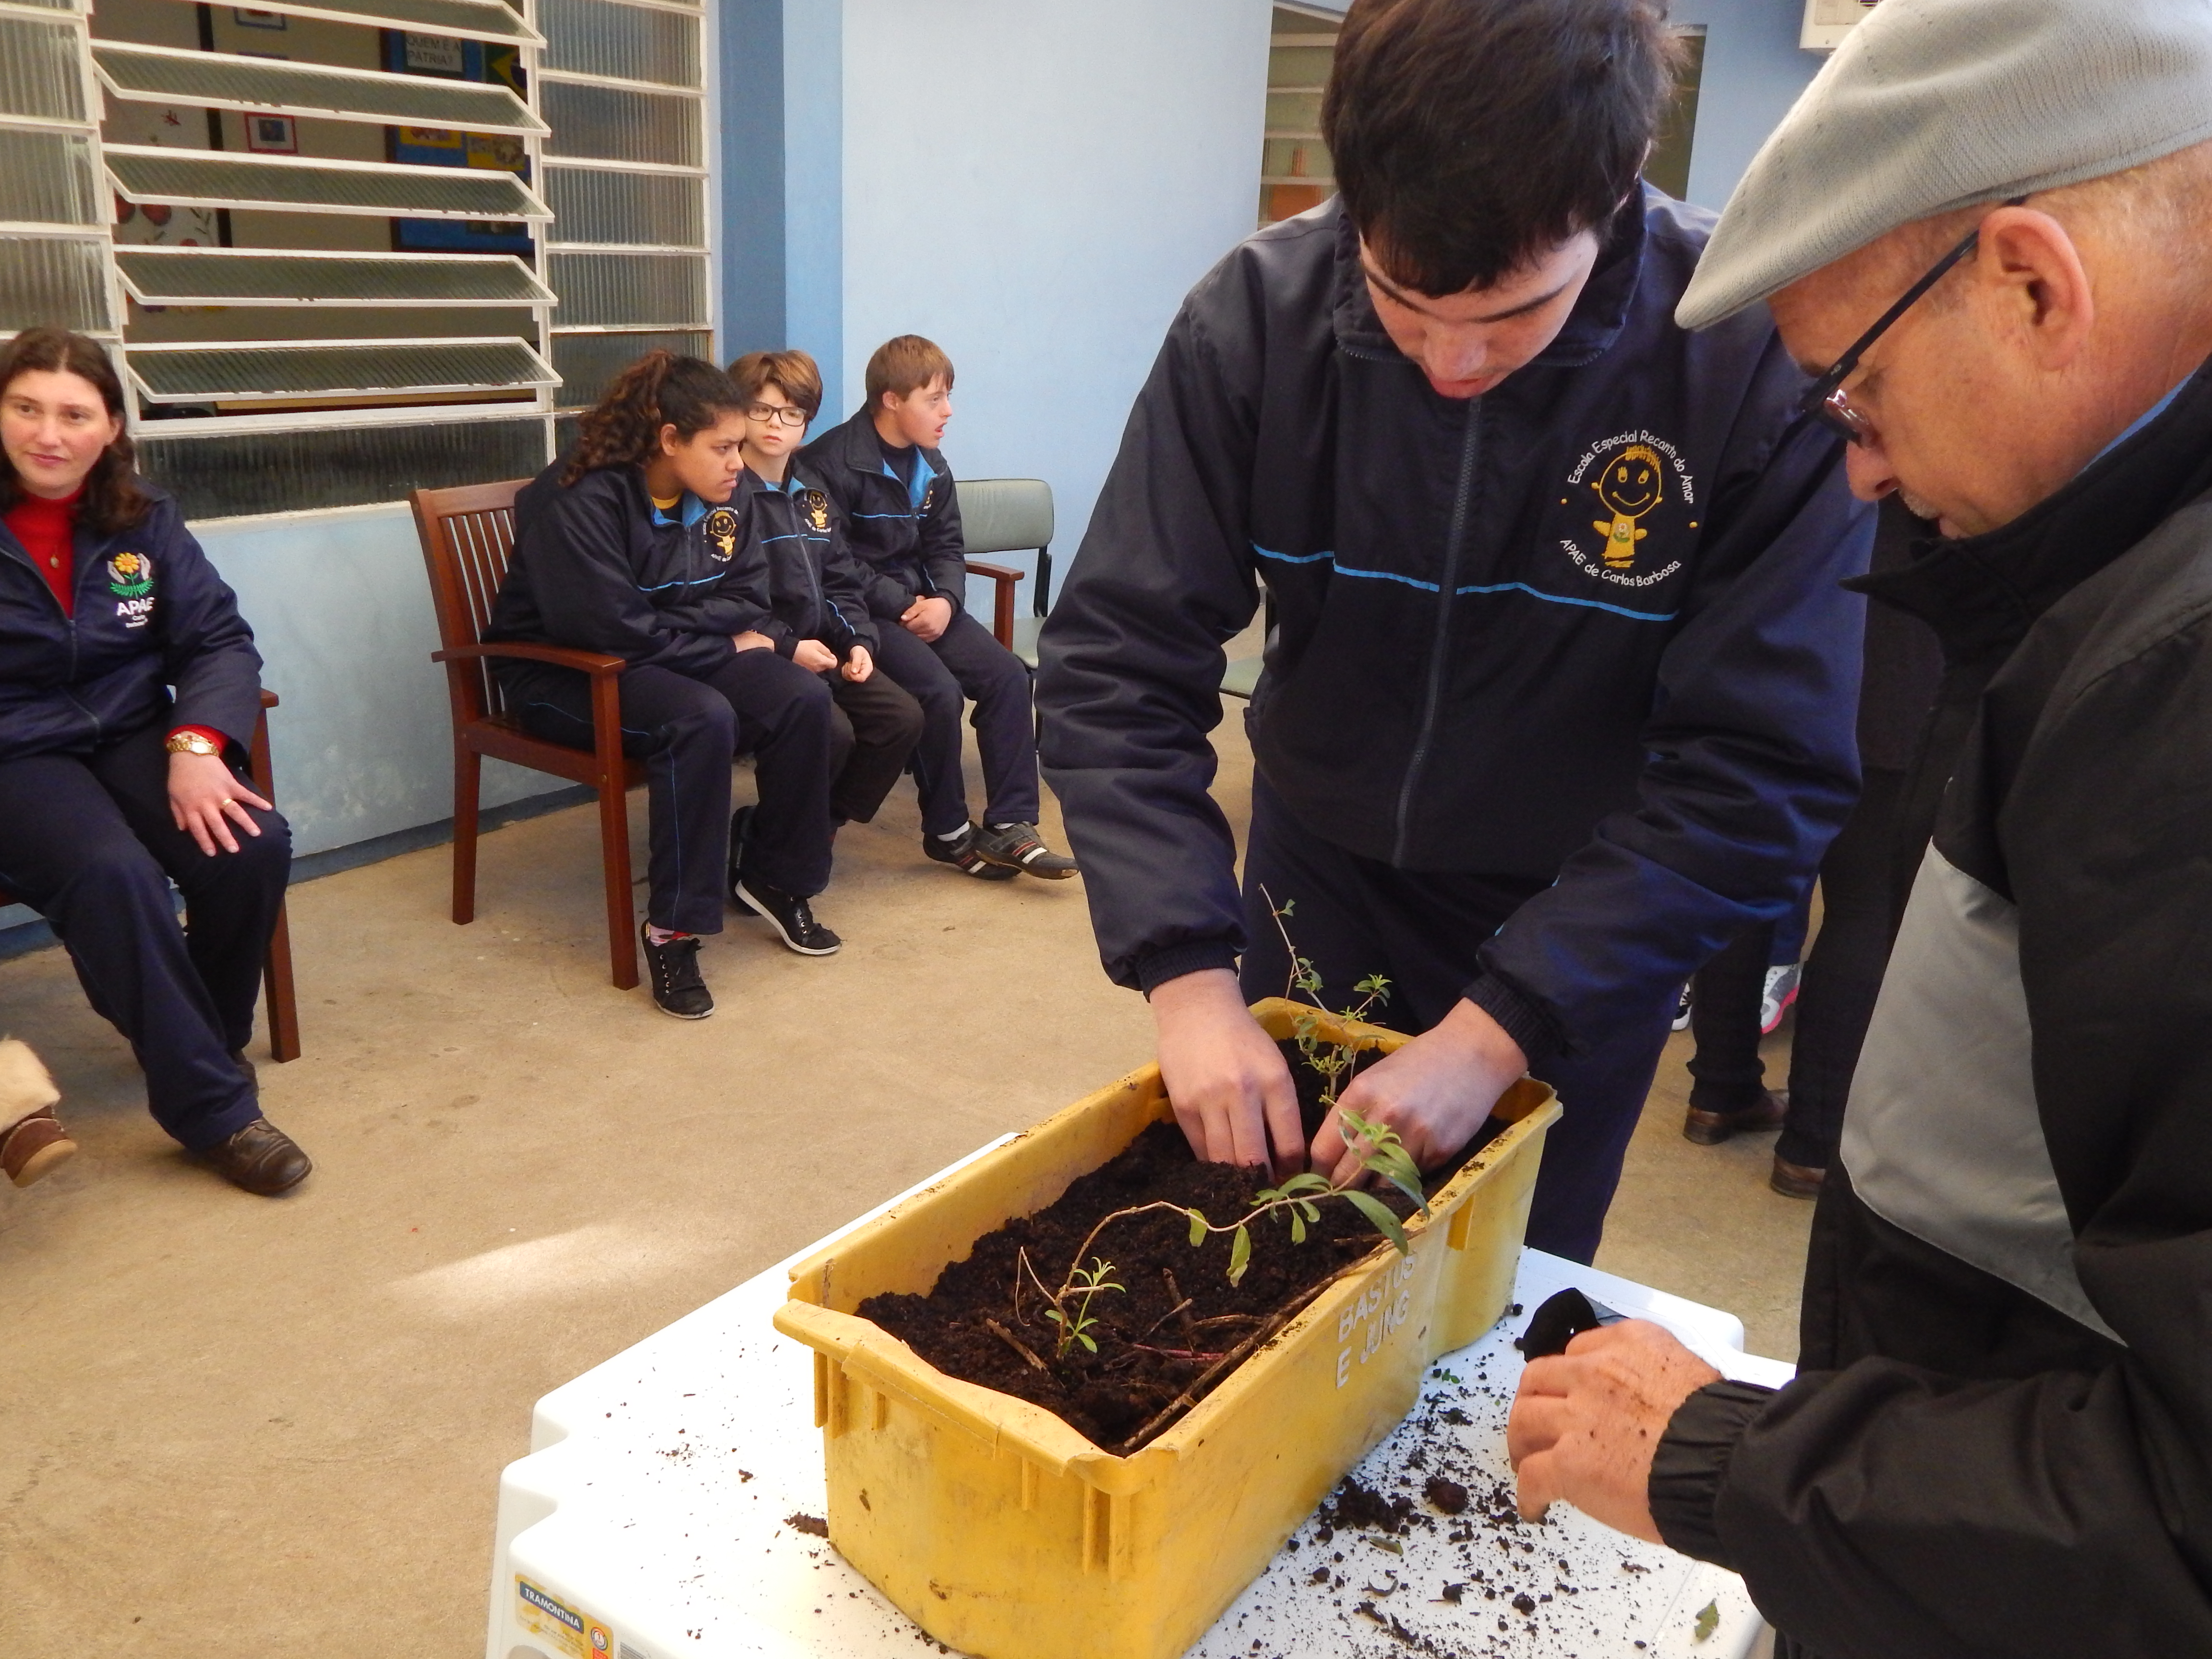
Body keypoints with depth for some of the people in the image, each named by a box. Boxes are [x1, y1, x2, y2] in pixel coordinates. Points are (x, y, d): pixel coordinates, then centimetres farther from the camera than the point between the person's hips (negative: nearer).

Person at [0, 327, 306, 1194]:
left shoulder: (142, 519, 5)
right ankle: (212, 1106, -20)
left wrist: (195, 745, -17)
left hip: (131, 738, 3)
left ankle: (207, 1038, 3)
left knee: (253, 846, -25)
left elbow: (220, 640, 1)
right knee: (111, 872, -33)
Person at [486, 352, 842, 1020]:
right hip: (565, 672, -7)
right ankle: (672, 929, -28)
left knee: (803, 697, -17)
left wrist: (672, 623, -20)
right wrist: (722, 647, -17)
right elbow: (613, 629, -27)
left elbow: (747, 600, -1)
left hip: (670, 658, 7)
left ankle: (779, 881, 0)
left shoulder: (716, 498, 1)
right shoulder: (580, 501, -22)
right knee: (702, 718, -36)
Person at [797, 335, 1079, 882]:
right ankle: (948, 833, -7)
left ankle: (1010, 824, -8)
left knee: (1007, 674, -11)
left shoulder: (931, 467, 10)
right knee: (940, 690, -26)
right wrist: (903, 608, -19)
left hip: (923, 601, 7)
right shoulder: (832, 464, -13)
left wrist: (945, 601, -10)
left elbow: (946, 548, 11)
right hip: (863, 611, -7)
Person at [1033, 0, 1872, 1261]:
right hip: (1318, 881, 2)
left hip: (1577, 936, -1)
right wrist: (1190, 975, -29)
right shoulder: (1259, 316, -19)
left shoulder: (1764, 359, -24)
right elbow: (1120, 667, -18)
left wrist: (1500, 1027, -31)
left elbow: (1767, 773, -23)